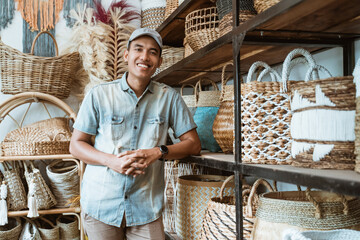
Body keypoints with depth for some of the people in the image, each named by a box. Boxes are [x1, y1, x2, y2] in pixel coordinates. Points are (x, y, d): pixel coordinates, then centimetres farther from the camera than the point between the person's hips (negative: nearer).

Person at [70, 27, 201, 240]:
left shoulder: (169, 97, 1)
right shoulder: (99, 95, 0)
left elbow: (193, 144, 3)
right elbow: (76, 145, 3)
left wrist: (157, 153, -15)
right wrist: (112, 161, -15)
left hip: (146, 208, 0)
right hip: (100, 204, 0)